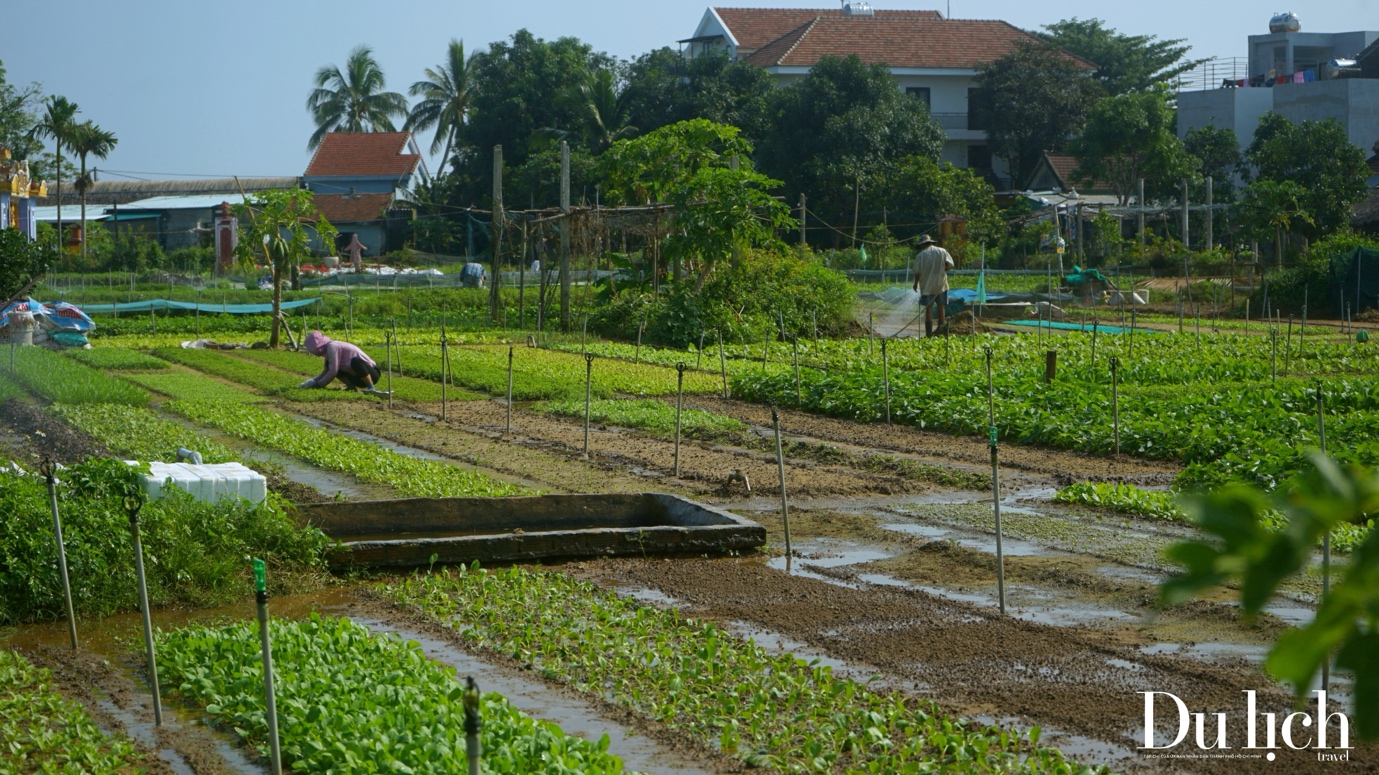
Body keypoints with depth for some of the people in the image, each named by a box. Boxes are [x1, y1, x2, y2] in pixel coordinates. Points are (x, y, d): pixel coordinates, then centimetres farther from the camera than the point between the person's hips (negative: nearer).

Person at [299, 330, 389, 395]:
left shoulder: (332, 347, -18)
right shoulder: (328, 348, 11)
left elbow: (333, 372, -20)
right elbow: (327, 371, 11)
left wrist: (318, 384, -11)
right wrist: (313, 381, -1)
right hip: (359, 377, 9)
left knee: (355, 361, -39)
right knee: (330, 365, 6)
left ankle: (371, 388, -30)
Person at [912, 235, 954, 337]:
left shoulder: (920, 255, -3)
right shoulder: (942, 251, 3)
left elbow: (917, 272, -5)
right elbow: (950, 264, -5)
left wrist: (916, 283, 9)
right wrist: (942, 270, 13)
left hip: (927, 285, -1)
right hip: (940, 284, 1)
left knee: (928, 308, 3)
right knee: (941, 306, 11)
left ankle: (929, 331, 1)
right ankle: (942, 327, 7)